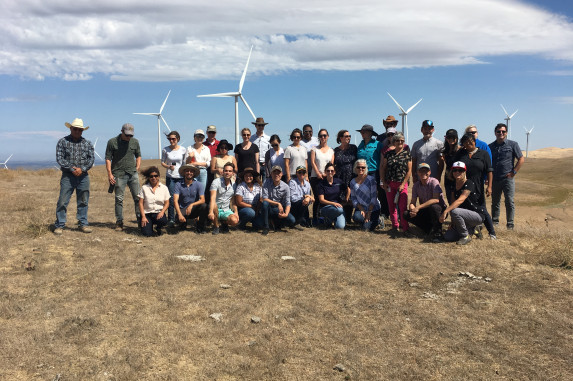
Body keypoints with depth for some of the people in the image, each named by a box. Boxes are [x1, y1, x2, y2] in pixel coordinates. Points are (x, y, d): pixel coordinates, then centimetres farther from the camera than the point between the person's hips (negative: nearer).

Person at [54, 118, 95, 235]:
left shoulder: (87, 143, 12)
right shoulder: (62, 142, 4)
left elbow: (91, 158, 5)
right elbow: (60, 158, -3)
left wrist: (82, 169, -10)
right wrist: (72, 169, -12)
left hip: (83, 176, 3)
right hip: (67, 176, -2)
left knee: (83, 201, 8)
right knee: (63, 202, -4)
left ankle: (83, 224, 17)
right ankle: (59, 225, 5)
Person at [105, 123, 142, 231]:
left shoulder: (135, 142, 9)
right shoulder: (112, 142, 0)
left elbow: (138, 155, 21)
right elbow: (108, 158, 1)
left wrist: (137, 168, 8)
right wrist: (109, 173, -6)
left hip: (132, 173, 3)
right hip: (119, 174, -2)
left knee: (138, 197, -1)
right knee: (119, 199, 1)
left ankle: (140, 219, 8)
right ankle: (119, 223, 9)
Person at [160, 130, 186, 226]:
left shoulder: (183, 150, 2)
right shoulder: (165, 150, 1)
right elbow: (162, 162, 7)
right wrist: (168, 166, -13)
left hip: (181, 177, 0)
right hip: (170, 177, 0)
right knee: (171, 198, -3)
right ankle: (171, 219, 4)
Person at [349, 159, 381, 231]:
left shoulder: (371, 179, -9)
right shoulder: (352, 182, 3)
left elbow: (374, 197, -12)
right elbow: (353, 198, 2)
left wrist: (369, 212, -15)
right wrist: (361, 209, -12)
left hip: (373, 208, -3)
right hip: (360, 208, 3)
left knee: (366, 228, -16)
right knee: (356, 218, -29)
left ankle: (378, 220, 16)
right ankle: (365, 220, 7)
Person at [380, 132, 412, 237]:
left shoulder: (407, 154, 2)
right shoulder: (388, 154, 7)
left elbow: (409, 171, 0)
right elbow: (382, 168, 10)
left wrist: (403, 184, -7)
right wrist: (383, 182, 2)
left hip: (402, 184, -2)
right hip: (389, 184, 2)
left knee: (403, 207, -7)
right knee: (391, 206, 6)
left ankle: (405, 228, 2)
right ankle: (394, 227, 18)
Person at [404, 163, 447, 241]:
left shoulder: (434, 182, -15)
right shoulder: (416, 185, 0)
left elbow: (436, 199, -28)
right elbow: (412, 202, 0)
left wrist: (418, 207, -31)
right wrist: (412, 210, -26)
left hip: (439, 209, -5)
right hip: (425, 212, 5)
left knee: (433, 206, -38)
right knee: (406, 214, -14)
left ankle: (437, 233, -17)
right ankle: (430, 230, -5)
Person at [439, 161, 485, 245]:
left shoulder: (469, 184, -17)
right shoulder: (454, 186, 6)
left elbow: (460, 200, -31)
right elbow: (454, 203, 5)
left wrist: (445, 211, -41)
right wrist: (452, 223, -2)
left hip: (477, 216, -7)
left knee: (454, 211, -34)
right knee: (447, 237, -7)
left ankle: (466, 236, -13)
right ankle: (472, 229, 13)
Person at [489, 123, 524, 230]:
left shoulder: (513, 144, 2)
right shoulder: (490, 146, 11)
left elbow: (521, 159, 2)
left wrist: (513, 172, -5)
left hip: (508, 178, -3)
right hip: (495, 179, 3)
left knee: (509, 202, -3)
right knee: (495, 202, 10)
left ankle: (510, 223, 4)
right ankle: (494, 221, 20)